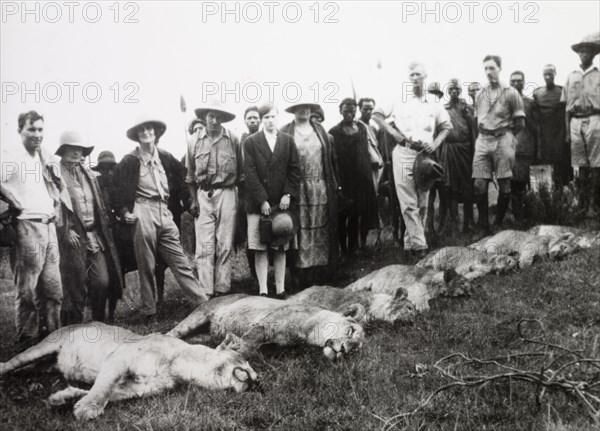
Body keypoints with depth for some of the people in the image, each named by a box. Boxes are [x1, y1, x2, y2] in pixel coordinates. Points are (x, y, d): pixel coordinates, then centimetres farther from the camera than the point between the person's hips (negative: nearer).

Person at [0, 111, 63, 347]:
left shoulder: (47, 159, 16)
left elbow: (60, 187, 28)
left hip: (49, 227, 7)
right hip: (27, 227, -7)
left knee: (53, 289, 9)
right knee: (27, 291, -2)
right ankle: (27, 344, 6)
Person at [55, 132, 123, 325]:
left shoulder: (89, 174, 16)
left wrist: (104, 229, 11)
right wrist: (66, 230, -15)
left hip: (95, 236, 5)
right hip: (73, 237, -5)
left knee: (102, 281, 1)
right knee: (75, 287, 0)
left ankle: (99, 323, 18)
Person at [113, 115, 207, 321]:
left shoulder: (166, 157, 11)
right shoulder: (129, 161, 2)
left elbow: (180, 177, 24)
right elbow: (118, 190, 4)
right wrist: (124, 212, -6)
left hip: (164, 212, 3)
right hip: (142, 213, -3)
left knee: (180, 262, 3)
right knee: (146, 267, 1)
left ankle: (204, 303, 3)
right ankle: (149, 312, 10)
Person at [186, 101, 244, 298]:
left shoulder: (233, 140, 2)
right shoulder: (194, 143, 6)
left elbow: (241, 172, 7)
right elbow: (190, 176, 11)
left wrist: (241, 197, 1)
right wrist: (193, 200, 3)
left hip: (227, 194, -1)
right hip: (203, 195, 1)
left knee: (225, 246, 2)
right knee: (204, 246, -4)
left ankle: (222, 289, 10)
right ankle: (205, 292, -1)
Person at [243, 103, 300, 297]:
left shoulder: (288, 140, 10)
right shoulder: (251, 142, 4)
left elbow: (295, 170, 6)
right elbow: (250, 173, -3)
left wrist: (288, 194, -7)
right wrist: (262, 200, -11)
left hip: (282, 202, 2)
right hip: (258, 203, -2)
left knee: (281, 249, 5)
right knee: (260, 249, -3)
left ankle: (280, 289, 11)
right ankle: (263, 290, 2)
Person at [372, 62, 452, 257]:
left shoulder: (433, 104, 9)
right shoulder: (399, 100, 2)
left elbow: (446, 126, 19)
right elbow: (376, 114, 10)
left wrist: (436, 143, 3)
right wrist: (391, 131, -1)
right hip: (404, 153, -3)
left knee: (422, 203, 7)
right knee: (409, 203, -8)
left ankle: (410, 242, 19)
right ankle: (419, 245, -6)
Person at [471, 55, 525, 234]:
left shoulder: (511, 93, 0)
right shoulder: (480, 94, 14)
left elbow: (520, 123, 1)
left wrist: (505, 135, 4)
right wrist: (483, 135, 9)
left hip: (503, 140, -3)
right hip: (483, 140, 4)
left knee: (504, 187, -4)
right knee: (479, 185, -5)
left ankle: (499, 224, 12)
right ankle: (483, 227, 4)